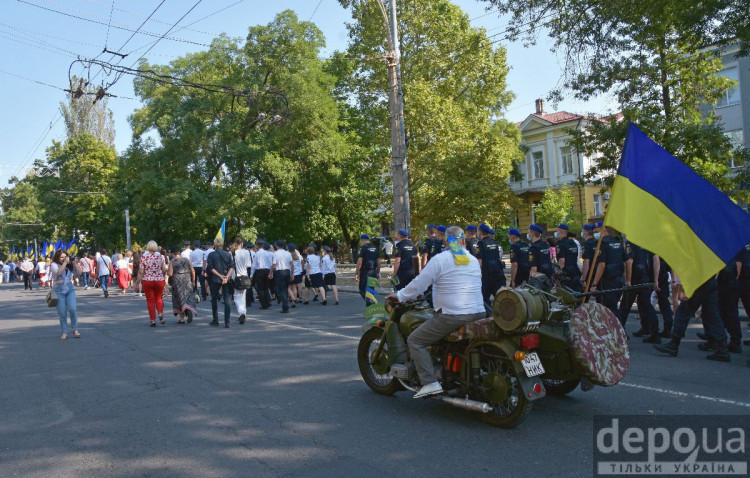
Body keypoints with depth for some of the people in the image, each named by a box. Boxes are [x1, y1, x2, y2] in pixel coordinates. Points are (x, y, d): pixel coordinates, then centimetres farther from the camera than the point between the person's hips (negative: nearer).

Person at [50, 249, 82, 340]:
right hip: (59, 291, -2)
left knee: (72, 308, -14)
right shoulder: (54, 264, 1)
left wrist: (75, 263, -4)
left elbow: (78, 274, 4)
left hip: (70, 289, 2)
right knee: (62, 312, 0)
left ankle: (75, 330, 0)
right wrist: (65, 263, -16)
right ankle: (64, 332, 11)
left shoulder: (70, 265, 10)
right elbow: (58, 273, -17)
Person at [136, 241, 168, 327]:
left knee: (150, 300, 6)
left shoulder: (144, 257, -6)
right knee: (159, 298, 17)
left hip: (147, 281, -1)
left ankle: (153, 320, 6)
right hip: (159, 280, 1)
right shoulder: (160, 256, -2)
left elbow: (141, 271, -8)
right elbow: (164, 270, -2)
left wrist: (138, 281, 0)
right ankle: (160, 314, -4)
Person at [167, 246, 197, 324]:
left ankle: (181, 319, 11)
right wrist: (193, 280, 12)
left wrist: (167, 270, 10)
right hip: (187, 280, 2)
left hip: (177, 282, -2)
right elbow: (193, 271, 3)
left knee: (179, 299, 8)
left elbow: (170, 274, -11)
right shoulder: (187, 260, 5)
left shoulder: (172, 262, -6)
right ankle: (190, 310, -21)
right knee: (188, 297, 9)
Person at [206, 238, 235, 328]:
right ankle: (227, 322, -6)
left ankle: (215, 321, 18)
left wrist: (220, 276, -11)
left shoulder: (211, 255, -4)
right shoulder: (228, 254, 3)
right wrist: (226, 277, -11)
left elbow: (210, 268, -11)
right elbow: (232, 267, -5)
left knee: (214, 299, 13)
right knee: (226, 300, 0)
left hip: (214, 280, -2)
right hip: (226, 280, 2)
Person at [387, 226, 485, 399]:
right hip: (478, 315, 7)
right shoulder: (474, 260, 13)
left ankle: (430, 383, -9)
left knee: (415, 340, 2)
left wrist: (399, 296, 9)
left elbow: (419, 284, -6)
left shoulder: (439, 259, -5)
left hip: (452, 316, -7)